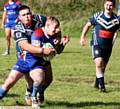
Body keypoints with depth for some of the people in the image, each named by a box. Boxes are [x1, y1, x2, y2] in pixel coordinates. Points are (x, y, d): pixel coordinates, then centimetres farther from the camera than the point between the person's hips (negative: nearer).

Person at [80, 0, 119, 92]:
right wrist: (82, 37, 2)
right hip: (97, 44, -2)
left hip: (108, 46, 2)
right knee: (99, 63, -21)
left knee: (103, 66, 12)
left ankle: (97, 84, 33)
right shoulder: (97, 16, -6)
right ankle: (101, 84, -14)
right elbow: (88, 25, 8)